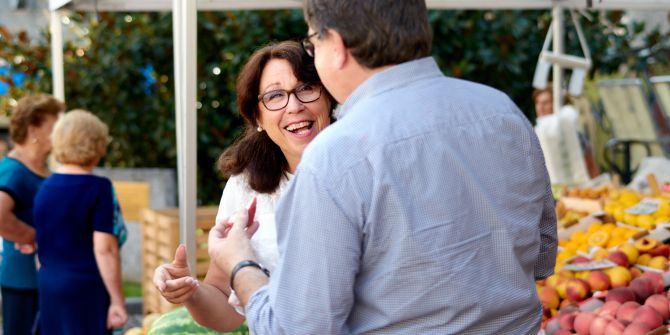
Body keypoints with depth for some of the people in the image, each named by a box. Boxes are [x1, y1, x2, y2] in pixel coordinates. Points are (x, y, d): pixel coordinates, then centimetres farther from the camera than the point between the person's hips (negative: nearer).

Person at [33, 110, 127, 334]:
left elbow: (41, 247, 14)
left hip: (48, 284, 7)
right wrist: (117, 301, -13)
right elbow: (104, 249, -16)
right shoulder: (98, 188, -12)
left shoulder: (45, 187, 8)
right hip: (86, 288, -6)